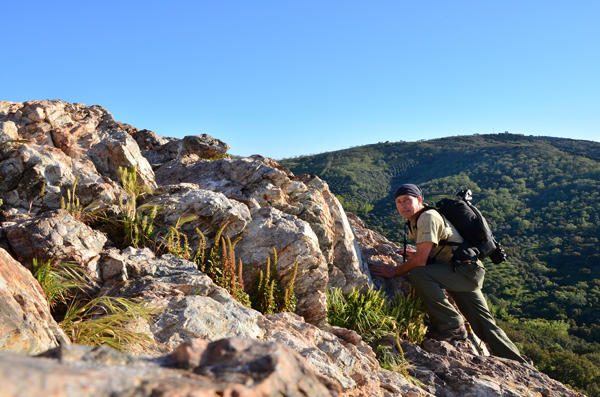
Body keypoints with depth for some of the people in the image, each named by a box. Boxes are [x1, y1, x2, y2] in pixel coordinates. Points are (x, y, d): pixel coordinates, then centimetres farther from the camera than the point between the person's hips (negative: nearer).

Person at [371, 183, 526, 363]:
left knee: (418, 276, -28)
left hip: (465, 270, -10)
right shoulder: (415, 221, 14)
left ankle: (451, 326, -18)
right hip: (464, 275, 10)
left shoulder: (428, 217, -17)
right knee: (483, 323, 10)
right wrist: (418, 253, 15)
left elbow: (420, 261, -22)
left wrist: (393, 271, -11)